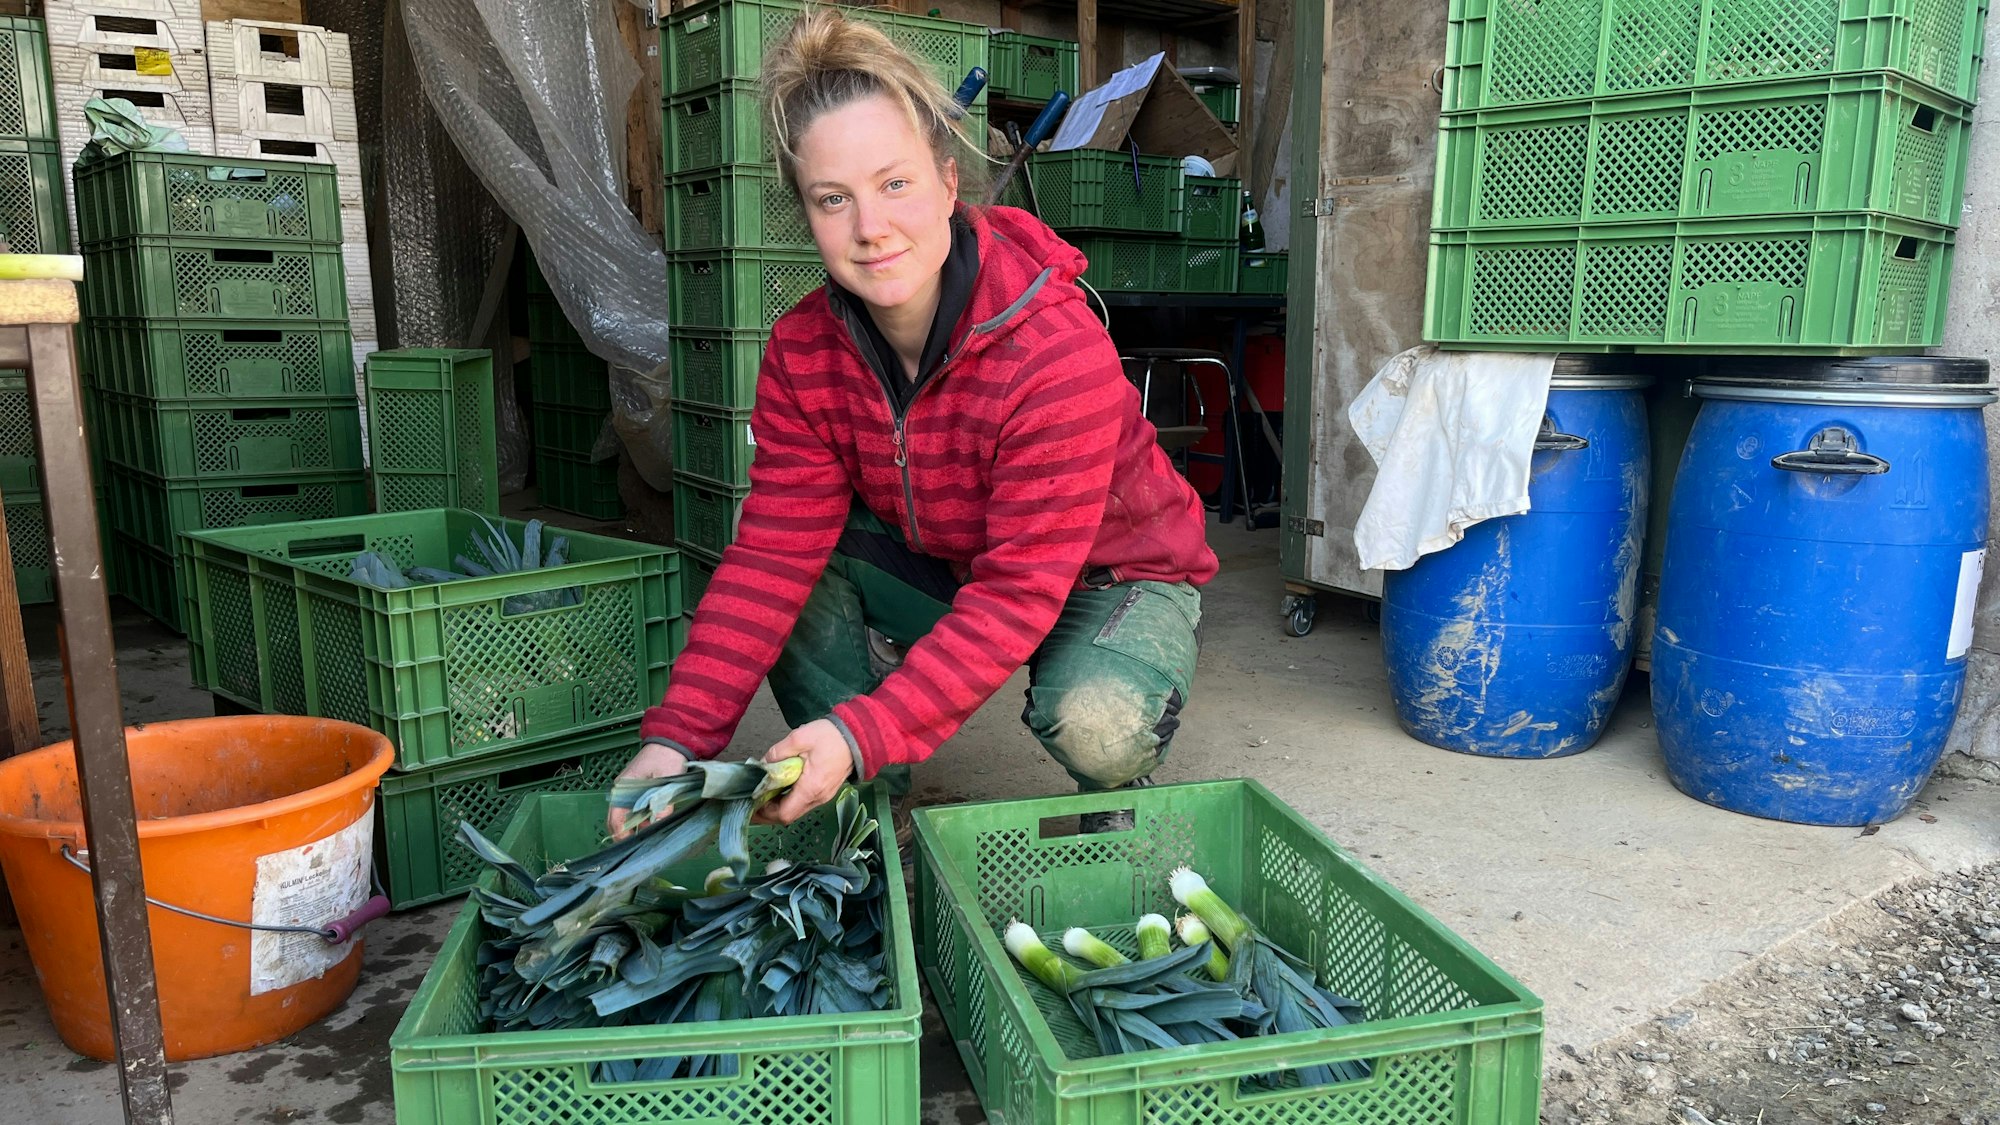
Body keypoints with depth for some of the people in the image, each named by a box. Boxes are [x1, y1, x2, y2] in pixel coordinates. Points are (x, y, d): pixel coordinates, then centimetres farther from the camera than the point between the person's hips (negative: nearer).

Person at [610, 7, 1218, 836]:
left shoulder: (1060, 353, -32)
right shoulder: (801, 353, -14)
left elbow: (1019, 593, -34)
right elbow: (774, 552, -17)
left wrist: (862, 734, -43)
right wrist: (679, 737, -28)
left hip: (1115, 575, -5)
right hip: (946, 571, 5)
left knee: (1094, 721, -35)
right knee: (804, 585, -19)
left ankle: (1119, 799, 3)